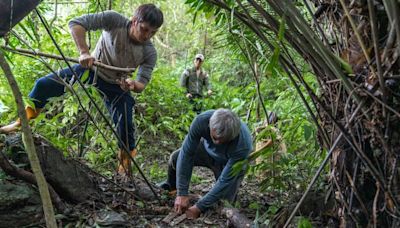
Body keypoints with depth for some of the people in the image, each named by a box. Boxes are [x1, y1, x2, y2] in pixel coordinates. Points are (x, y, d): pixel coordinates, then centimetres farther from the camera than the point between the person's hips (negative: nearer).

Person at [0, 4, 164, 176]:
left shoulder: (149, 53, -23)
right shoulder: (114, 20, -27)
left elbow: (142, 83, -20)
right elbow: (76, 23, -29)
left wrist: (133, 84, -43)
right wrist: (84, 52, -42)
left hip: (116, 85, 0)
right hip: (91, 68, 1)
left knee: (126, 127, -8)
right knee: (44, 84, -6)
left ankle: (124, 166, 19)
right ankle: (23, 122, 20)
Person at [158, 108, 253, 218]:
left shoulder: (243, 145, -41)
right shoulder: (201, 120, -36)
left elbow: (225, 180, -33)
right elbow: (187, 153, -30)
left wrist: (199, 207, -30)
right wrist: (182, 193, -32)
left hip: (230, 163, -2)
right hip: (208, 149, 3)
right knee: (175, 158, -13)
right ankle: (171, 185, 19)